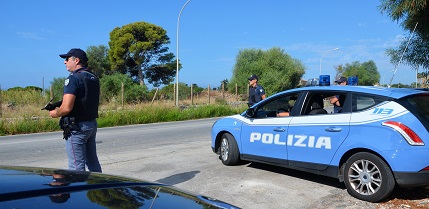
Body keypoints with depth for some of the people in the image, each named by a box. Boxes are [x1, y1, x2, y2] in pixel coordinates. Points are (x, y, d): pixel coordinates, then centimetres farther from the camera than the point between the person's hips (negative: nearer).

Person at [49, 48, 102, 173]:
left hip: (76, 127, -8)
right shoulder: (94, 78, 10)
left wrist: (56, 113, -2)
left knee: (77, 166, 0)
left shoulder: (73, 78, -16)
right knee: (93, 162, 18)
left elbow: (67, 108, -23)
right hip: (92, 124, 8)